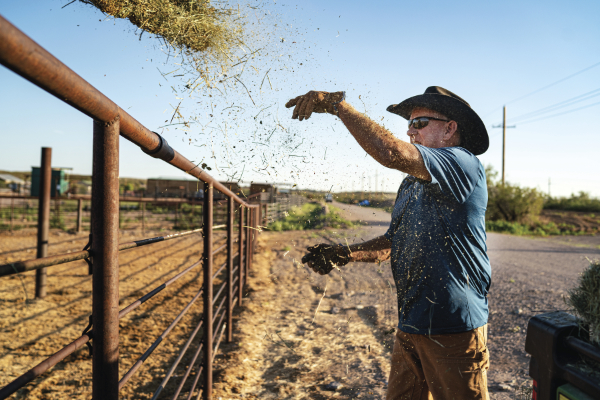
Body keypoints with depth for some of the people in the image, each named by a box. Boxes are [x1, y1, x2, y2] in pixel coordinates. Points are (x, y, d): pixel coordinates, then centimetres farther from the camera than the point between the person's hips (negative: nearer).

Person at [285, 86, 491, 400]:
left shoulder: (464, 165, -13)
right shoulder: (410, 184, 15)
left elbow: (391, 153, -29)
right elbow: (394, 242, 17)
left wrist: (336, 103, -21)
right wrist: (344, 254, 1)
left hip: (454, 328, -7)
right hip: (410, 324, 8)